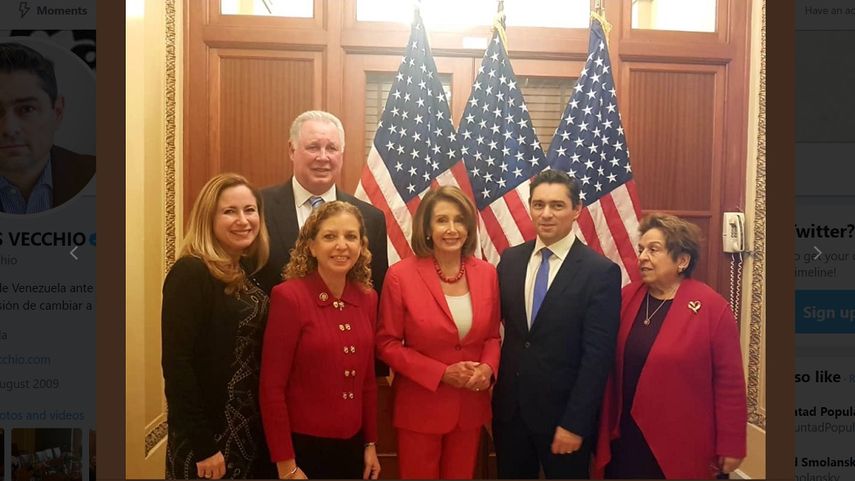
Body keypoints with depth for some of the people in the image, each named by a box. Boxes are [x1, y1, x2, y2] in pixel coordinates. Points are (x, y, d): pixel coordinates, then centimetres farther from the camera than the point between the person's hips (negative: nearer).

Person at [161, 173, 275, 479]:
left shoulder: (250, 273, 6)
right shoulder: (190, 273, -17)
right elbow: (176, 364, -21)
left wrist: (268, 426, 4)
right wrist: (203, 446, -20)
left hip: (253, 430, 7)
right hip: (209, 436, -7)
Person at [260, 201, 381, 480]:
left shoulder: (367, 299, 0)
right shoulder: (289, 296, -16)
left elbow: (367, 379, 8)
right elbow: (272, 387, -14)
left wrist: (370, 443, 10)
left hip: (352, 445, 5)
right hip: (303, 446, -5)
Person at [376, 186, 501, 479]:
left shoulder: (486, 273, -3)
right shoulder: (400, 275, -15)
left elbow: (492, 335, 7)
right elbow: (387, 344, -10)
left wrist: (488, 368, -13)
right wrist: (442, 373, -18)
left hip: (471, 405, 4)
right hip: (419, 406, -3)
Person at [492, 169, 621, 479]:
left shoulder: (601, 271, -12)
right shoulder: (511, 259, 2)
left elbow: (597, 356, -13)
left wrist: (574, 424, -14)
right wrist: (490, 383, -3)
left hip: (562, 412, -4)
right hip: (509, 408, 4)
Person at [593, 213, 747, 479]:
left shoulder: (711, 307, -12)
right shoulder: (626, 297, 1)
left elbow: (729, 382, -9)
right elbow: (610, 367, 6)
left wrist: (730, 446, -6)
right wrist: (606, 426, 8)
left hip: (681, 445, -4)